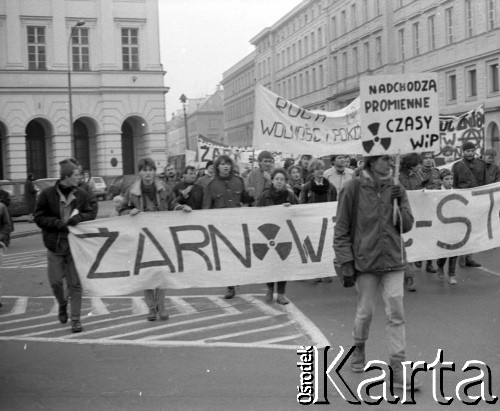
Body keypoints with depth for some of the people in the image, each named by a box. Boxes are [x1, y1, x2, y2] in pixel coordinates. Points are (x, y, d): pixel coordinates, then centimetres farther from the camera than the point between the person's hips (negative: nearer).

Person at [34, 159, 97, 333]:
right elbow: (39, 217, -4)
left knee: (75, 283, 1)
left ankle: (75, 318, 9)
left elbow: (92, 213, 6)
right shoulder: (47, 194, -6)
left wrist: (79, 217, -14)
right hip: (54, 245, -1)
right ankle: (62, 305, 37)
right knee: (55, 281, 6)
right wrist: (59, 223, -17)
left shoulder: (82, 194, 0)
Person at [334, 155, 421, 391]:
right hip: (365, 260, -3)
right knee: (365, 311, 9)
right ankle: (359, 348, 38)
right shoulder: (353, 189, -5)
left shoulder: (395, 189, 6)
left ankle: (397, 369, 4)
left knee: (396, 314, -1)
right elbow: (341, 229, -2)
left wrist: (401, 203, -8)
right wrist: (346, 259, -6)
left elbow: (406, 226, 6)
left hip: (393, 261, 3)